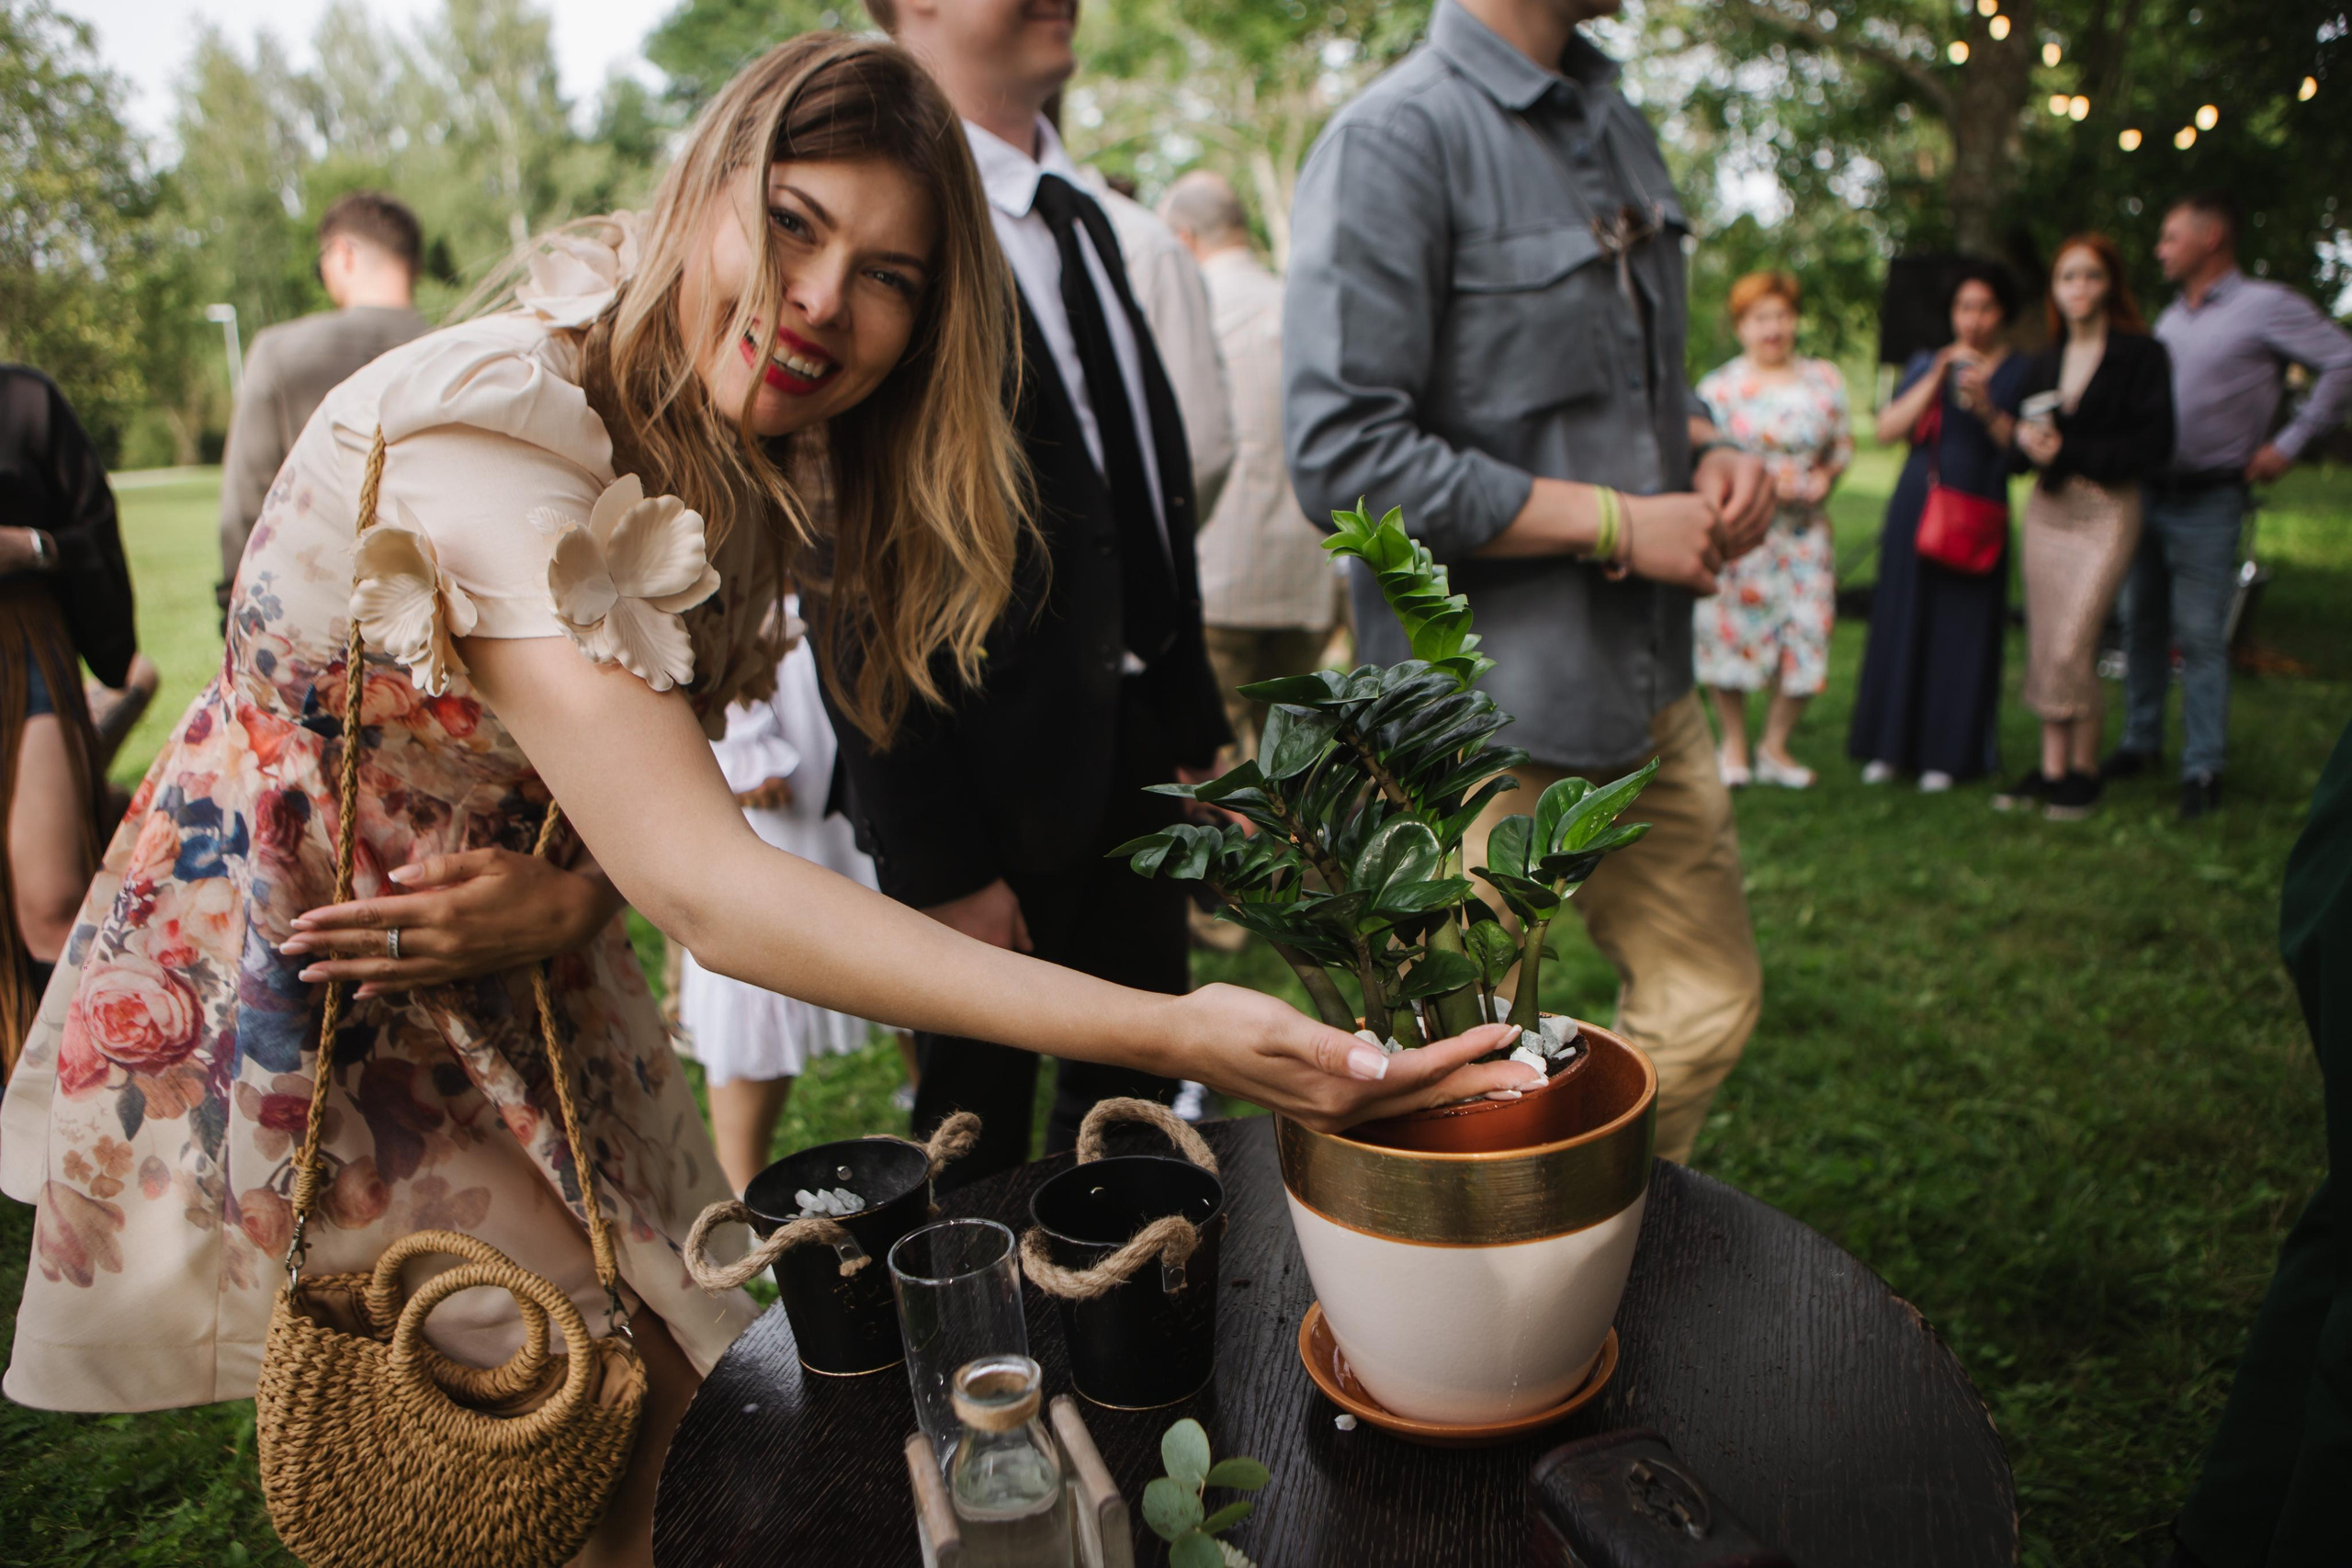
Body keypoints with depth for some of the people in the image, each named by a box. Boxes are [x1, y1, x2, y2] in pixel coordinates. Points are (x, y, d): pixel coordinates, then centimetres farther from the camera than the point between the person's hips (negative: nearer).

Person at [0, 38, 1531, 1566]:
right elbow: (700, 884, -41)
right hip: (290, 965, -6)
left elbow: (649, 794, -3)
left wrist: (568, 892, -28)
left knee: (670, 1359, 10)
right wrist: (1172, 1035, -48)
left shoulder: (749, 468, -7)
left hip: (487, 941, 6)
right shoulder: (493, 423, -33)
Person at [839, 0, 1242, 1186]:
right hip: (993, 796, -8)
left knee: (1132, 1108, 21)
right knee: (981, 1146, 11)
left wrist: (1192, 730, 12)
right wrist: (938, 866, -18)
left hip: (1137, 771, 8)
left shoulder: (1086, 218, 11)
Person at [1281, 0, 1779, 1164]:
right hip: (1488, 713, -8)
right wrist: (1619, 524, -17)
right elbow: (1344, 457, -22)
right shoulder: (1392, 140, -14)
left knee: (1709, 1005, 16)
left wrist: (1708, 450, 3)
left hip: (1645, 684, 8)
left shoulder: (1621, 132, 14)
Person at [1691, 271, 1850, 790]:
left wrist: (1825, 476, -8)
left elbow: (1844, 444, 14)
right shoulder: (1718, 386, 2)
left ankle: (1775, 746, 13)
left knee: (1807, 631, -2)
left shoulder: (1825, 379, 11)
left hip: (1804, 532, 3)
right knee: (1731, 630, -3)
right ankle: (1733, 743, 15)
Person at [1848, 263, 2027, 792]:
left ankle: (1948, 753, 7)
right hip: (1916, 507, 2)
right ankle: (1891, 747, 13)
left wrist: (1988, 410, -16)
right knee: (1903, 622, 3)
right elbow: (1887, 429, 0)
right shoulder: (1925, 364, 13)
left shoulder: (2018, 372, 6)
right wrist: (1935, 381, -10)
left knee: (1963, 630, -2)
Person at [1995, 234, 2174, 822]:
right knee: (2044, 644, 5)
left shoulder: (2141, 355, -5)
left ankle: (2084, 770, 6)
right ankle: (2051, 766, 14)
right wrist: (2024, 438, -10)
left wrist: (2069, 453, -15)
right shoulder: (2043, 363, 12)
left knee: (2071, 648, -11)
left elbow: (2152, 447, -10)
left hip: (2106, 511, -5)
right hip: (2047, 508, 6)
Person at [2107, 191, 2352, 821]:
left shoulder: (2266, 307, -7)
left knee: (2200, 636, -5)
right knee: (2141, 623, 11)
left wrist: (2287, 445, -10)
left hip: (2207, 502, -6)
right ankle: (2142, 742, 23)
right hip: (2145, 492, 7)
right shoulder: (2170, 317, 14)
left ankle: (2203, 768, 1)